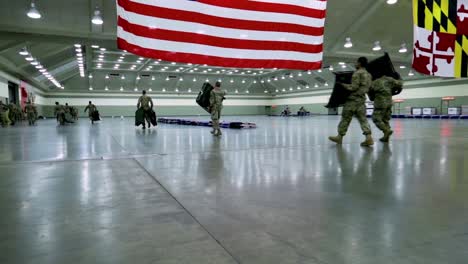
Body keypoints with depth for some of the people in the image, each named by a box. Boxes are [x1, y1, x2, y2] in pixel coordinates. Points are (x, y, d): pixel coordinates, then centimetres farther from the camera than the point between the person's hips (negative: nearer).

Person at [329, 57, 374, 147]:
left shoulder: (357, 73, -9)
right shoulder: (369, 75, 17)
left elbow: (354, 87, -16)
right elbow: (368, 88, 18)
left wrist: (343, 85, -8)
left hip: (353, 99, -7)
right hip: (362, 99, 8)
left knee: (345, 118, 0)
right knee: (363, 119, 3)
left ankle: (339, 137, 7)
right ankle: (369, 137, -9)